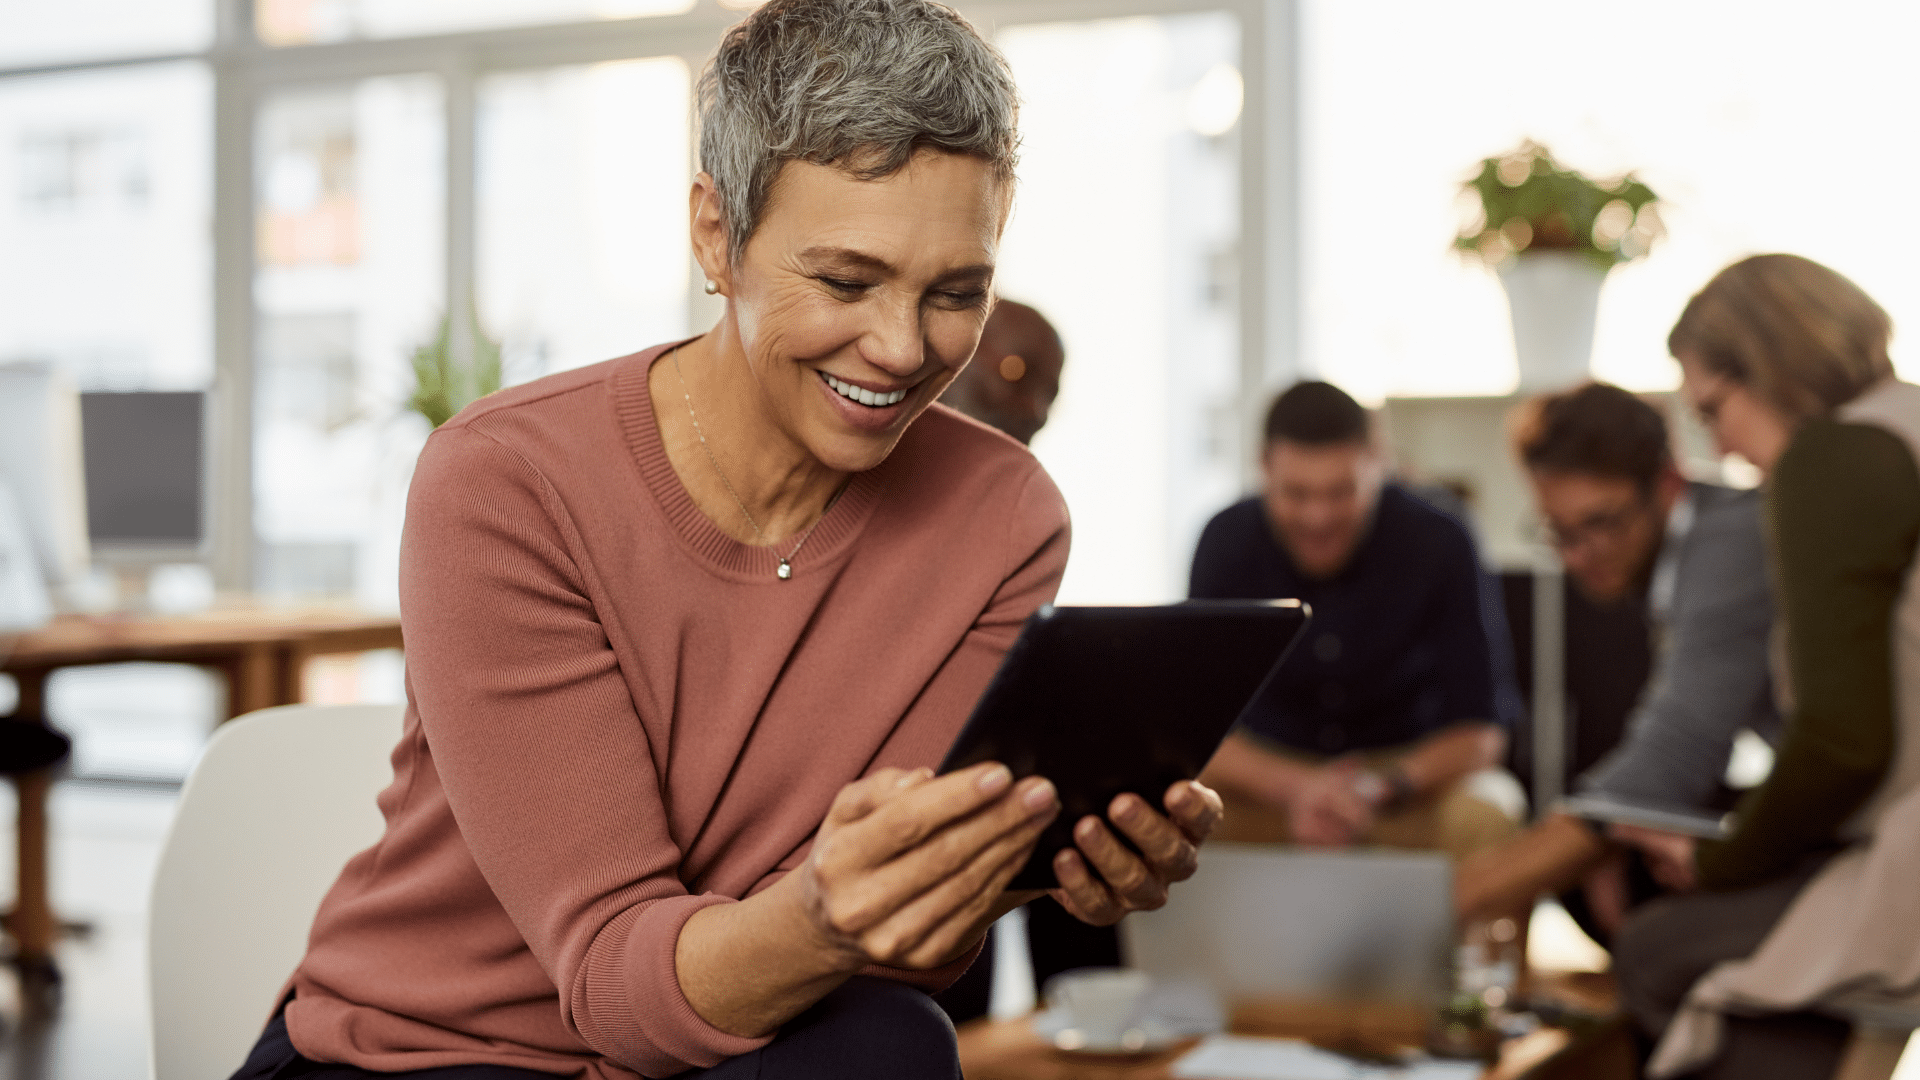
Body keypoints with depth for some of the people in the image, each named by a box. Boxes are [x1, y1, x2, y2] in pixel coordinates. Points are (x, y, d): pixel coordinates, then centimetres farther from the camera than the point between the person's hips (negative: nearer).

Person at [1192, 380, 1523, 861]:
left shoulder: (1440, 546, -14)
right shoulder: (1228, 543, -11)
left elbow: (1481, 729, -11)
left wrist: (1390, 784, -32)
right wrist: (1295, 788, -34)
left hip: (1414, 770, 0)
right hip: (1270, 776, 1)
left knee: (1483, 818, -34)